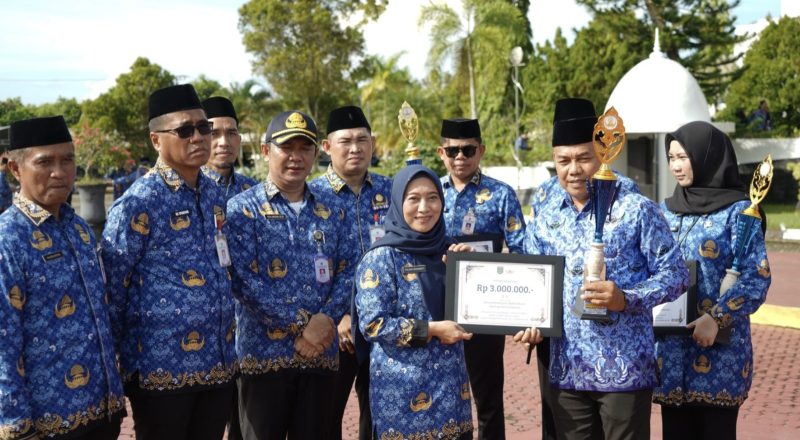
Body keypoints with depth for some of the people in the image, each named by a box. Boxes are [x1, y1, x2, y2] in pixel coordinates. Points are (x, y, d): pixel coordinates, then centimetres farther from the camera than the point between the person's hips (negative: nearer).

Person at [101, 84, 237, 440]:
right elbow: (110, 288, -11)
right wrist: (118, 359, -4)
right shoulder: (139, 203, -14)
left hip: (218, 364, 6)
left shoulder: (214, 194, 8)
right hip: (162, 368, -6)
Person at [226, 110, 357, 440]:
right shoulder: (243, 208, -3)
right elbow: (244, 279, -13)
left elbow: (348, 272, 5)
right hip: (265, 352, -4)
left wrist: (325, 319, -13)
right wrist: (300, 325, -15)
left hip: (321, 351, 4)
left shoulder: (332, 211, 11)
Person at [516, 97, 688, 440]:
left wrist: (626, 299, -21)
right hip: (566, 369, 5)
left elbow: (675, 274, -6)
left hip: (625, 369, -4)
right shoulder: (546, 218, 8)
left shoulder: (637, 210, -6)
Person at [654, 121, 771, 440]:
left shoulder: (737, 211, -5)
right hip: (670, 346, 5)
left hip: (719, 347, -4)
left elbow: (758, 276, -12)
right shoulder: (666, 211, 11)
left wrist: (718, 319, -20)